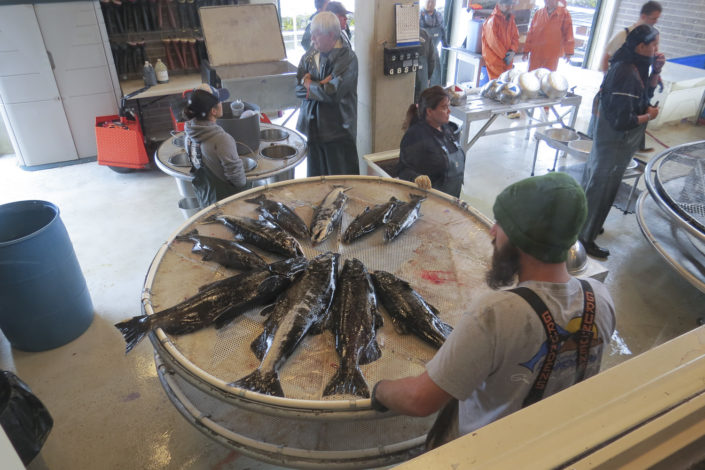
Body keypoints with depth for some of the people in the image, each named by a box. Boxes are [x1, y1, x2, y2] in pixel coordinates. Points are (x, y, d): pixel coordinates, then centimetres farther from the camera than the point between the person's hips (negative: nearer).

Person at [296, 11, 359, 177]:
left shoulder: (347, 58, -11)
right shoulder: (309, 56, 9)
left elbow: (333, 93, -20)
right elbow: (297, 88, 3)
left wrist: (308, 84, -5)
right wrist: (319, 86, -13)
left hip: (338, 132, -6)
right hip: (312, 128, 6)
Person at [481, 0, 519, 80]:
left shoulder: (511, 19, 11)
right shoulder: (492, 20, -11)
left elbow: (515, 37, 11)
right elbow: (493, 41, -15)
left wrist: (513, 51, -8)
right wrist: (504, 55, -11)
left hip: (507, 61, 7)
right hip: (495, 60, -7)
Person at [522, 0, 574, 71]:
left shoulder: (564, 13, -2)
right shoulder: (538, 13, 7)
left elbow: (568, 33, -4)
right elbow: (530, 33, 8)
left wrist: (568, 52, -8)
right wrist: (526, 50, 5)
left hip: (552, 55, -2)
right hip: (535, 54, 2)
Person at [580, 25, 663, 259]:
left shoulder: (632, 66, 3)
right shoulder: (626, 73, -27)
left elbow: (646, 95, 18)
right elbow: (622, 120, -29)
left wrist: (656, 71, 2)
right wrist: (649, 116, -11)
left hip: (610, 138, 10)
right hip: (616, 142, -10)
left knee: (594, 180, 20)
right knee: (601, 188, 1)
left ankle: (585, 223, 39)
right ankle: (585, 237, 14)